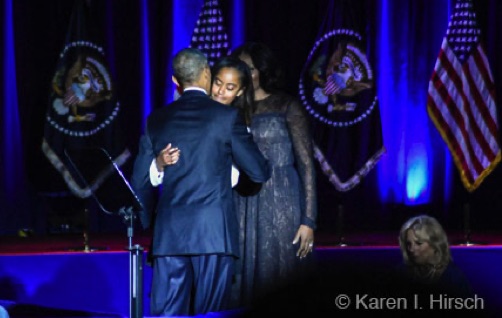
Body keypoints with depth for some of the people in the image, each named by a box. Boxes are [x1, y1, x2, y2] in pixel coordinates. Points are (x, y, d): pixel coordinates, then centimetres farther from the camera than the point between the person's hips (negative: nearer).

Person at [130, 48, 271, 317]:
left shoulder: (156, 120, 9)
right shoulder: (227, 116, -1)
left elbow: (139, 182, 9)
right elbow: (259, 173, 5)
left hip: (168, 234, 3)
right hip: (214, 233, -3)